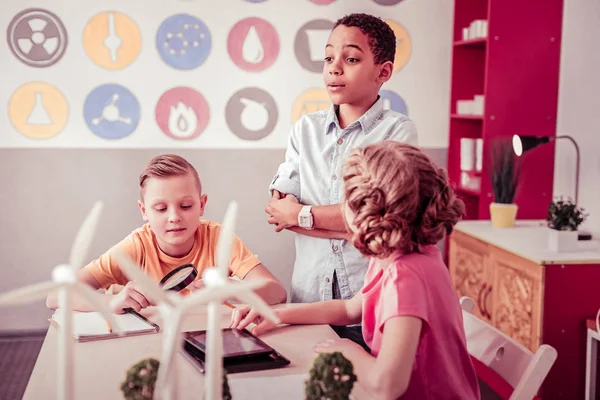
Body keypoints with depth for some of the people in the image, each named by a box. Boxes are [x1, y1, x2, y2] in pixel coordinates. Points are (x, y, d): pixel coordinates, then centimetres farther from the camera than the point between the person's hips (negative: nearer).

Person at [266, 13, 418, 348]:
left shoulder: (398, 131, -4)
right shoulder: (306, 129, 8)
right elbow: (278, 210, 0)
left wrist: (302, 214, -5)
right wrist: (347, 230, -14)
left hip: (373, 299, -3)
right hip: (310, 293, 3)